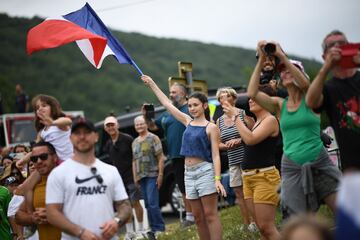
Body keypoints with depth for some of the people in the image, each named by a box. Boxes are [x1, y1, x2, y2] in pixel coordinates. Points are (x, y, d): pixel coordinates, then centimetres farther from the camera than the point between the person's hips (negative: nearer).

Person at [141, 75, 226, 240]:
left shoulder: (211, 127, -4)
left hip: (205, 171, -6)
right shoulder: (188, 122, 12)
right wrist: (152, 84, 20)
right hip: (189, 173, 6)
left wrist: (217, 179, -19)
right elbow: (167, 104, 17)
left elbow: (215, 155, -9)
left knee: (210, 214, -8)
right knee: (198, 217, 7)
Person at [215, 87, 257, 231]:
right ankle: (248, 224, 16)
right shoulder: (219, 121, 12)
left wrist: (239, 140, -18)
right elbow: (217, 143, 14)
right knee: (239, 193, 7)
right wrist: (226, 145, -6)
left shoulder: (243, 113, -2)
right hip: (233, 162, 5)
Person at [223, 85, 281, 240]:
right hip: (248, 177, 9)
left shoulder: (270, 119, -8)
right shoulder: (256, 122, 19)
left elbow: (251, 139, -22)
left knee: (266, 227, -13)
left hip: (265, 176, -9)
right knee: (261, 227, 9)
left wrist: (236, 116, -14)